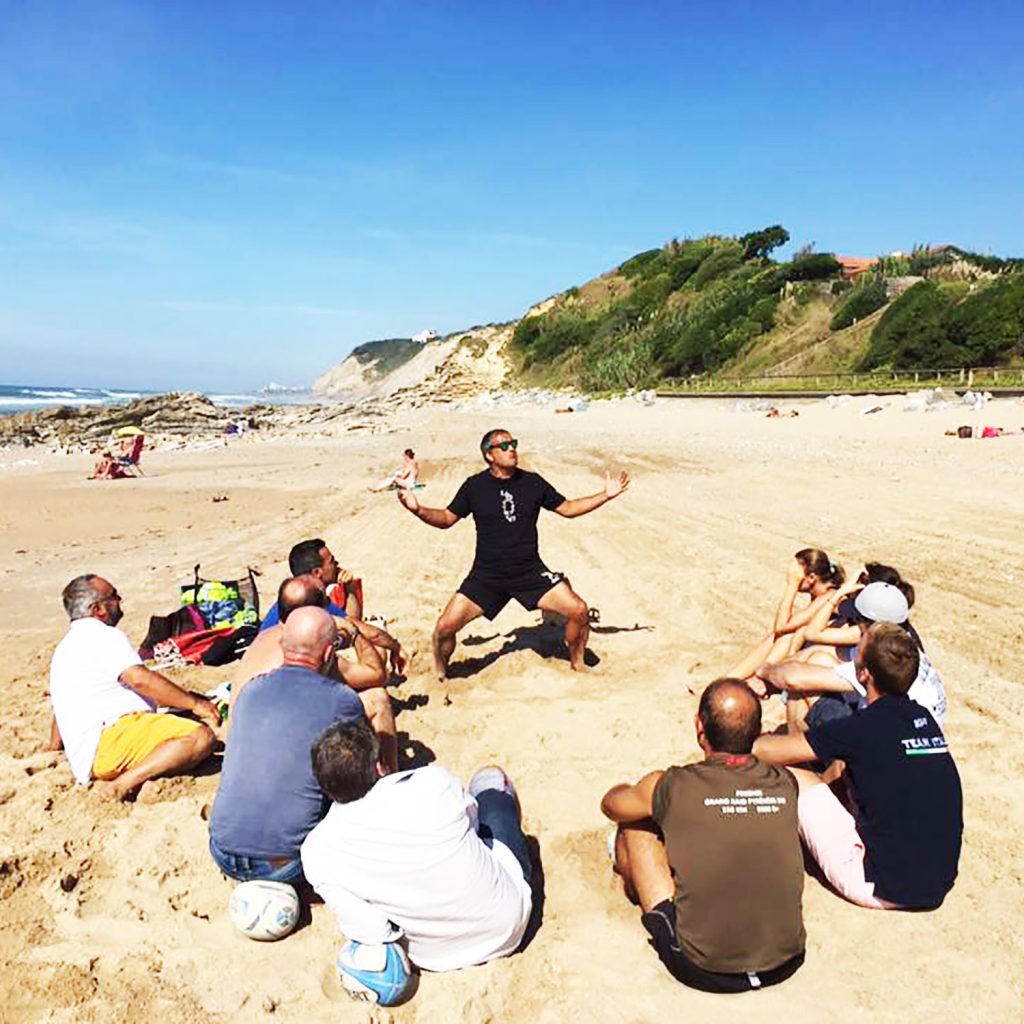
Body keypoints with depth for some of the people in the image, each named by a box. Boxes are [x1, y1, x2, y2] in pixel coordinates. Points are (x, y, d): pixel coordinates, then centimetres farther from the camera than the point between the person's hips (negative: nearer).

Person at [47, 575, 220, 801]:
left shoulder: (65, 646, 28)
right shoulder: (102, 635, -4)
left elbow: (60, 706, 38)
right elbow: (140, 679, -18)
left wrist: (55, 744, 54)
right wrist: (195, 703, -12)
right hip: (111, 738, -11)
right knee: (202, 737, -25)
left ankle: (139, 780, -11)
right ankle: (123, 784, -28)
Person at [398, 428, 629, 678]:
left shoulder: (533, 482, 3)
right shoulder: (475, 486, -1)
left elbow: (567, 508, 12)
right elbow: (446, 519, 6)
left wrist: (606, 495, 4)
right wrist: (417, 509, -12)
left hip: (530, 572, 1)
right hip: (487, 575, -1)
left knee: (579, 610, -11)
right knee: (445, 627, -12)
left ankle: (577, 664, 18)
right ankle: (440, 673, 19)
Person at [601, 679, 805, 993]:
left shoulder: (672, 787, -16)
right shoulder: (785, 784, -8)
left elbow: (610, 805, 7)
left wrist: (645, 798, 29)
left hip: (704, 972, -4)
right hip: (784, 964, 4)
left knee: (634, 826, 11)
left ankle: (662, 914, 39)